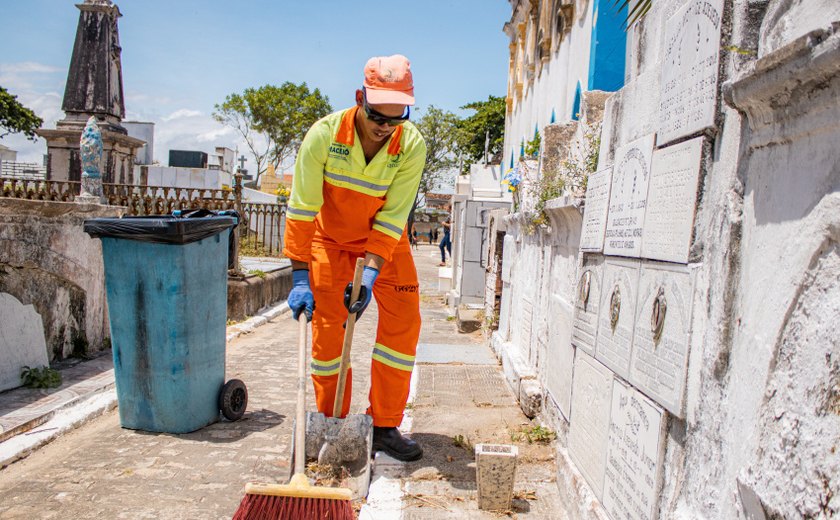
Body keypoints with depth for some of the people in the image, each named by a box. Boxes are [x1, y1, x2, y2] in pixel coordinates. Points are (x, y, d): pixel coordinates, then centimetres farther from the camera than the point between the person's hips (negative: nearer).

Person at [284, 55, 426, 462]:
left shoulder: (412, 145, -23)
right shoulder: (324, 134, -25)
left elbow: (393, 216, -22)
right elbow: (301, 208, -22)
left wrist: (371, 272, -32)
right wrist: (300, 276, -25)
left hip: (384, 240, 1)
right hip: (330, 237, -1)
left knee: (403, 320, -6)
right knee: (328, 325, -5)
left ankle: (384, 427, 6)